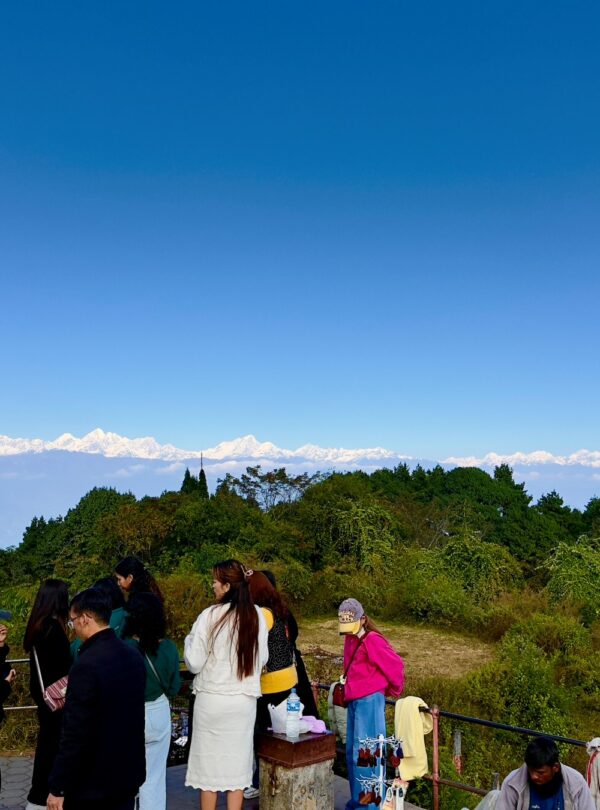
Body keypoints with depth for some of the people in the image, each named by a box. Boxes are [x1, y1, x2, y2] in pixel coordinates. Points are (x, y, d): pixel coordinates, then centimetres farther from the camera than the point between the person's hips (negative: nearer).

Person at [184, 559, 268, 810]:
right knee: (237, 763, 13)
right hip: (245, 699, 3)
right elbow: (262, 659, 6)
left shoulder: (210, 616, -16)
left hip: (212, 699, -3)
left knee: (209, 763, 12)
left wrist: (190, 640, 6)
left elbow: (194, 663, -11)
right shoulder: (257, 615, -4)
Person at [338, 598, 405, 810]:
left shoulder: (372, 640, -16)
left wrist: (393, 690, 0)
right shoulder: (350, 639, 10)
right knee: (352, 752, 14)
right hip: (355, 701, 9)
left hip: (369, 701, -9)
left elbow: (395, 664, -14)